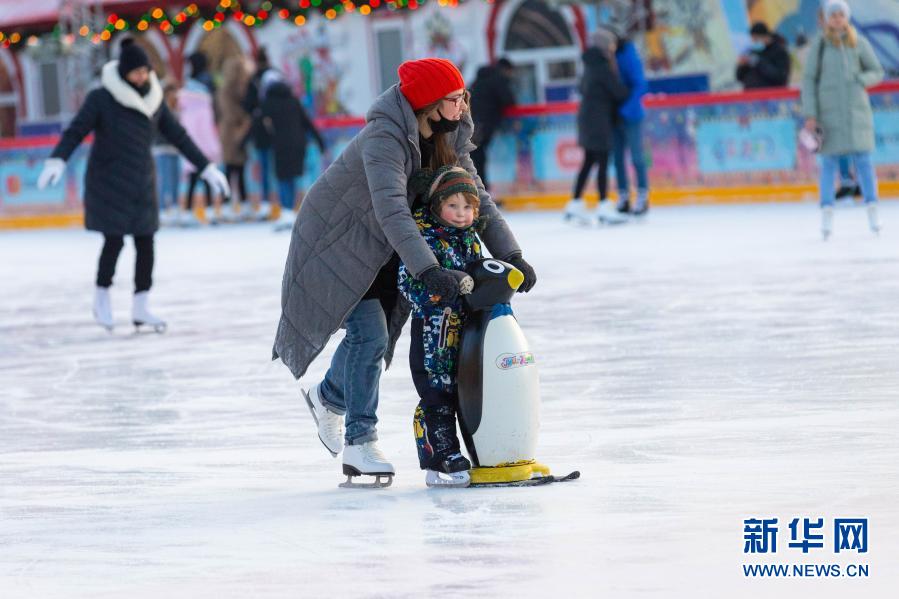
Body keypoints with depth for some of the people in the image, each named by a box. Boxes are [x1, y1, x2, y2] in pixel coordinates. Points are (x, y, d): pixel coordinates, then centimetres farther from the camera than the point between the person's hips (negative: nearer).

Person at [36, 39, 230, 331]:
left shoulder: (153, 99, 6)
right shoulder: (101, 99, -10)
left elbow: (178, 136, 12)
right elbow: (75, 132, -14)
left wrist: (206, 167, 13)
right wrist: (56, 161, -30)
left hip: (142, 184, 5)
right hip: (109, 183, -5)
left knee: (146, 243, 2)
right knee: (114, 240, -7)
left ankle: (141, 307, 11)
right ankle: (102, 298, 13)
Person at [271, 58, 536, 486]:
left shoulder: (449, 138, -8)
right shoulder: (384, 138, -33)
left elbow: (477, 198, -6)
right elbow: (391, 210, -44)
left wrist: (510, 254, -18)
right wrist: (428, 270, -53)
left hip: (383, 251, 8)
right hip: (337, 241, -8)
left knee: (372, 333, 12)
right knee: (370, 333, -14)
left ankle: (329, 397, 41)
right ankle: (359, 442, -3)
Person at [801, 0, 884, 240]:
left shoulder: (859, 43, 6)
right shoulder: (819, 46, 2)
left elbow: (877, 72, 12)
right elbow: (809, 80, 2)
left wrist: (861, 80, -10)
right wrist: (810, 115, -4)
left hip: (857, 109, 1)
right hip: (829, 110, -1)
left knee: (863, 158, -1)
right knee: (829, 161, -3)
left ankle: (872, 210, 3)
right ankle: (827, 211, 0)